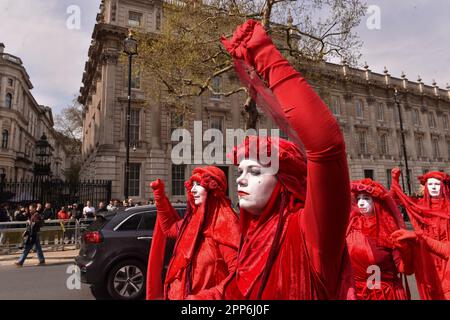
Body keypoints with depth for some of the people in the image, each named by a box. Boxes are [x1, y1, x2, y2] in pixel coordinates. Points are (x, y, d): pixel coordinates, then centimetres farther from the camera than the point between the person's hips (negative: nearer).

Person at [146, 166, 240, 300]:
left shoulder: (226, 221, -21)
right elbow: (169, 228, 20)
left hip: (205, 296, -7)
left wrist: (207, 296, -32)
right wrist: (160, 195, 13)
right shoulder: (194, 218, 3)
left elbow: (239, 273, -25)